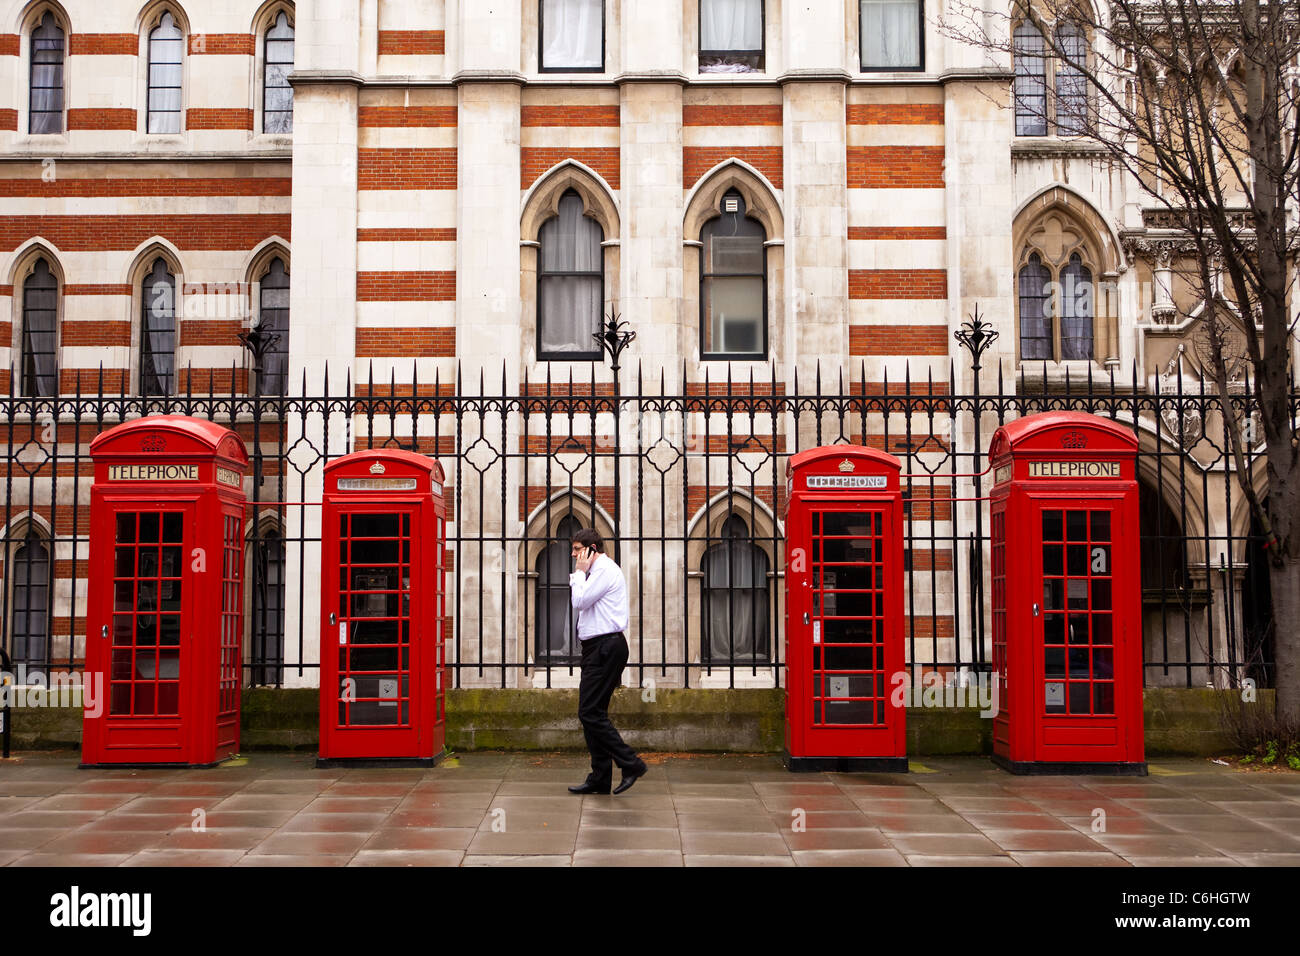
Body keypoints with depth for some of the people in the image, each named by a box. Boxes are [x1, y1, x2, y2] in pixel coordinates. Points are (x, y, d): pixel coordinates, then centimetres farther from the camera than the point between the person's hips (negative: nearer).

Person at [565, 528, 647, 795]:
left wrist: (580, 572, -5)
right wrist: (580, 574, 15)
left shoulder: (605, 569, -11)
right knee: (592, 713, 9)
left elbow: (580, 601, -15)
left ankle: (631, 764, -8)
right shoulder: (596, 571, 21)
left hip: (606, 648, -11)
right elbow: (581, 603, 22)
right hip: (596, 649, 11)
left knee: (590, 713, -13)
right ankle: (600, 779, 12)